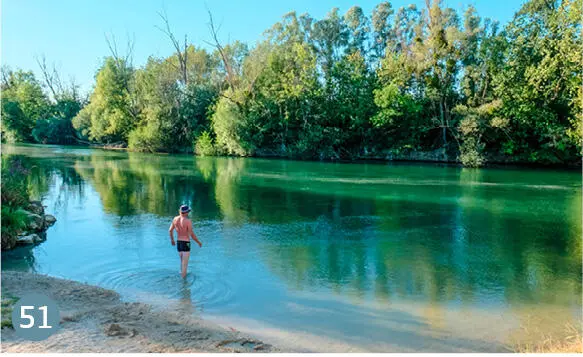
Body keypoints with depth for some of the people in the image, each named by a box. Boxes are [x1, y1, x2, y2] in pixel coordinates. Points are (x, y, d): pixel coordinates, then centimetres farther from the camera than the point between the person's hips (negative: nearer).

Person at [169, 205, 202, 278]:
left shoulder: (175, 219, 1)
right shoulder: (188, 221, -17)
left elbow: (170, 230, 11)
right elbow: (192, 234, -16)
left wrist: (172, 239, 27)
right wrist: (199, 242, -3)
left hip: (178, 243, 6)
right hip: (186, 243, -6)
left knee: (182, 262, 23)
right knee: (185, 264, -1)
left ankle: (181, 276, 32)